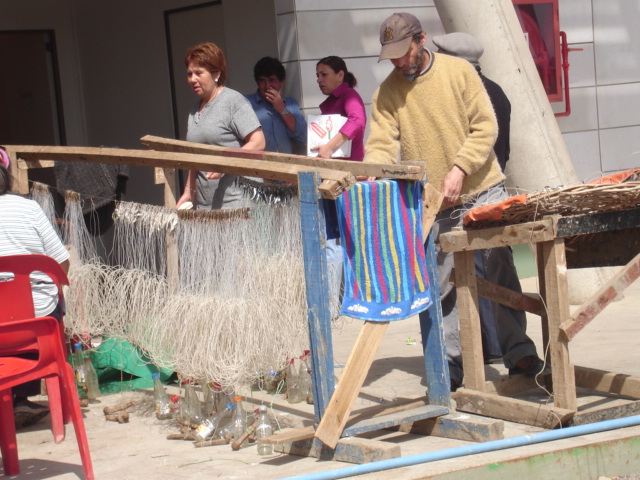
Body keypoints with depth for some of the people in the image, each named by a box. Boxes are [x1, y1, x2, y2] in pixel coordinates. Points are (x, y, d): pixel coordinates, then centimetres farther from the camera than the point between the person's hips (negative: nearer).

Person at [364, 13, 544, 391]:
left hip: (484, 191, -1)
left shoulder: (459, 71, -2)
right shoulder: (387, 94, 3)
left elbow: (485, 126, -6)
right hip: (434, 206, 2)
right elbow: (382, 146, -4)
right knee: (441, 287, 1)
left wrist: (459, 169, -17)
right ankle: (452, 366, 8)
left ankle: (519, 352, 10)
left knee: (500, 270, 0)